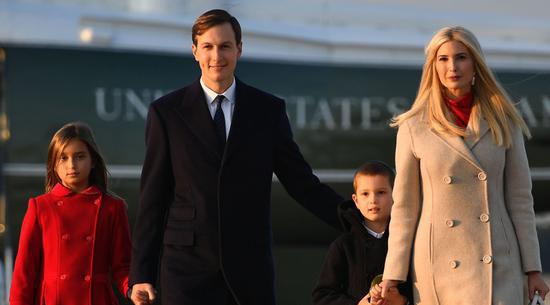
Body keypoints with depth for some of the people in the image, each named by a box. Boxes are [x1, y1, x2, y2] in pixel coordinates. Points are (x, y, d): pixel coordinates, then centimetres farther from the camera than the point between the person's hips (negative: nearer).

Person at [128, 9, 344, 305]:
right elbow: (152, 199, 4)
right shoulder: (167, 112, 3)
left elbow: (301, 182, 9)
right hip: (188, 267, -1)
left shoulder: (269, 110, 6)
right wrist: (141, 273, 0)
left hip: (251, 268, 1)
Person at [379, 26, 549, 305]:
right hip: (439, 268, 0)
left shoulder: (503, 121, 6)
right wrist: (393, 273, 1)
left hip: (496, 265, 0)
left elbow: (519, 198, 7)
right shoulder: (414, 127, 2)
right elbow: (405, 206, 5)